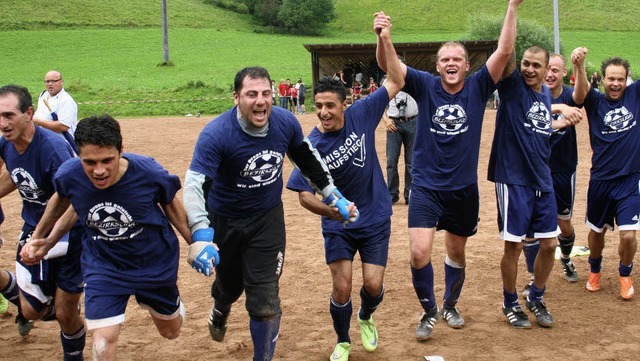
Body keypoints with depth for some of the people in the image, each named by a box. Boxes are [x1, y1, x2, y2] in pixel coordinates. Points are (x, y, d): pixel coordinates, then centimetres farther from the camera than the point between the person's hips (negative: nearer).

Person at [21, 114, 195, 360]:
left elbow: (171, 205, -7)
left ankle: (171, 300, 57)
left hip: (155, 263, 0)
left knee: (171, 331, 22)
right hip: (102, 266, 0)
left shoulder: (149, 173, -30)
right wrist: (39, 238, 13)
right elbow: (61, 199, 1)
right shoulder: (69, 176, -25)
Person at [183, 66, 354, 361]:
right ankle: (220, 311, 61)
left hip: (268, 219, 1)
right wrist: (201, 235, -50)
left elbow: (308, 160, 4)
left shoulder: (286, 122, -15)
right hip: (224, 221, -1)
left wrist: (333, 196, 8)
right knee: (229, 286, 22)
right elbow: (195, 184, -36)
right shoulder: (216, 135, -28)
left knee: (265, 301, -6)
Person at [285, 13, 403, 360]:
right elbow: (304, 195, -17)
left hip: (376, 219, 2)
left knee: (373, 285, -1)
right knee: (342, 288, -5)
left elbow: (396, 82, -6)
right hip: (338, 224, -1)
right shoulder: (312, 146, -17)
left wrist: (385, 40, -17)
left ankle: (366, 318, 35)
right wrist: (332, 210, -36)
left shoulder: (361, 114, -11)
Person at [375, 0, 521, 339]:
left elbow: (504, 51, -14)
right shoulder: (425, 85, -6)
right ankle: (429, 311, 11)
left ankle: (450, 306, 42)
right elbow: (387, 65, -16)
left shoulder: (478, 87, -4)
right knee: (419, 253, -13)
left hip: (464, 189, 2)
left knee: (457, 252, 18)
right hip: (425, 187, -2)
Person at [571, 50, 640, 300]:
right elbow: (580, 94, -26)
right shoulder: (595, 101, -5)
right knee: (597, 231, 17)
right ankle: (595, 270, 44)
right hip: (600, 180, 0)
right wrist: (579, 66, -47)